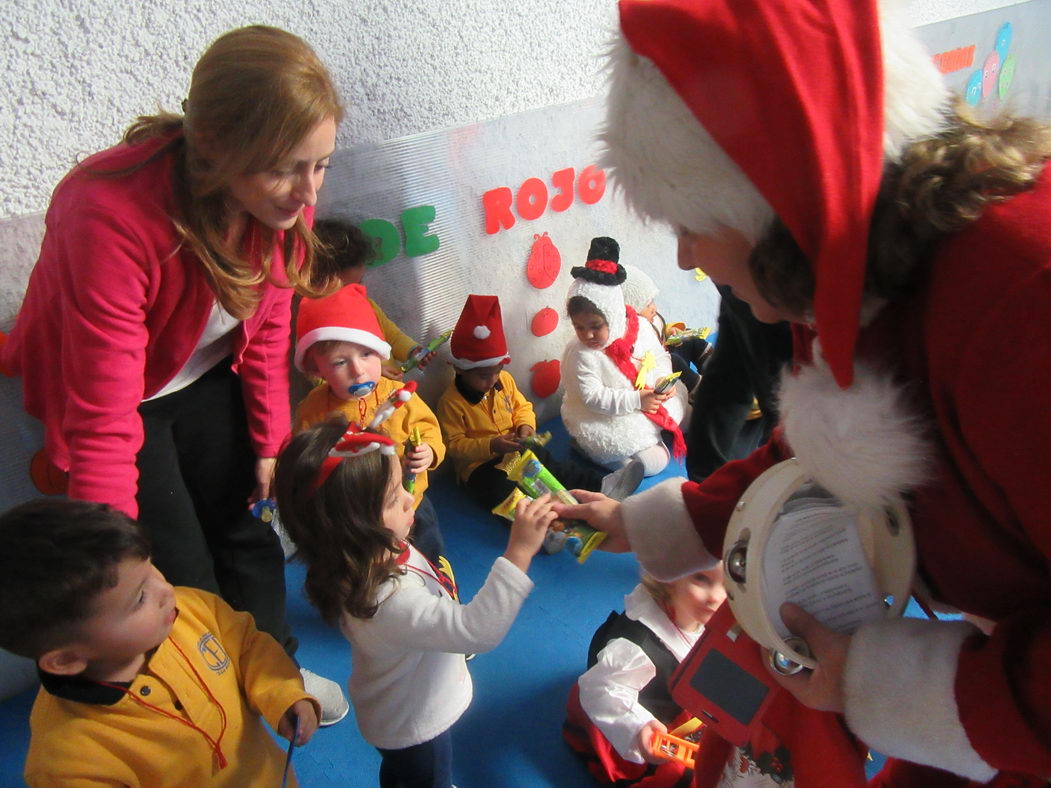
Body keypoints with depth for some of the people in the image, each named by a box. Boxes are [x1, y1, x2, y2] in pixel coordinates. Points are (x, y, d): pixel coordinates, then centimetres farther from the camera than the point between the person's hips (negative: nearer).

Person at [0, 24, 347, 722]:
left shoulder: (284, 194, -22)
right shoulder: (112, 217, -40)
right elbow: (104, 425, -36)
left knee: (248, 528, 14)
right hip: (117, 390, -4)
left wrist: (270, 441, 1)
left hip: (207, 378, 5)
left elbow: (266, 327, -4)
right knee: (182, 573, 1)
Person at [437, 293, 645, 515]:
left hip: (515, 451, 5)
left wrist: (525, 425, -11)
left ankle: (601, 485, -17)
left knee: (550, 465, -12)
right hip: (480, 466, -5)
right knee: (502, 491, -32)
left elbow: (522, 406, 12)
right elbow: (455, 444, -16)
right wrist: (491, 445, -29)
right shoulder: (451, 401, -17)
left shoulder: (505, 380, 0)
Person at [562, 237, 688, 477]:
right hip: (606, 419, -6)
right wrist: (636, 400, -27)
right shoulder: (580, 354, -18)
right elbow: (592, 396, -21)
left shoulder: (639, 328, -6)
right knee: (650, 462, -17)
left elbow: (660, 358, 7)